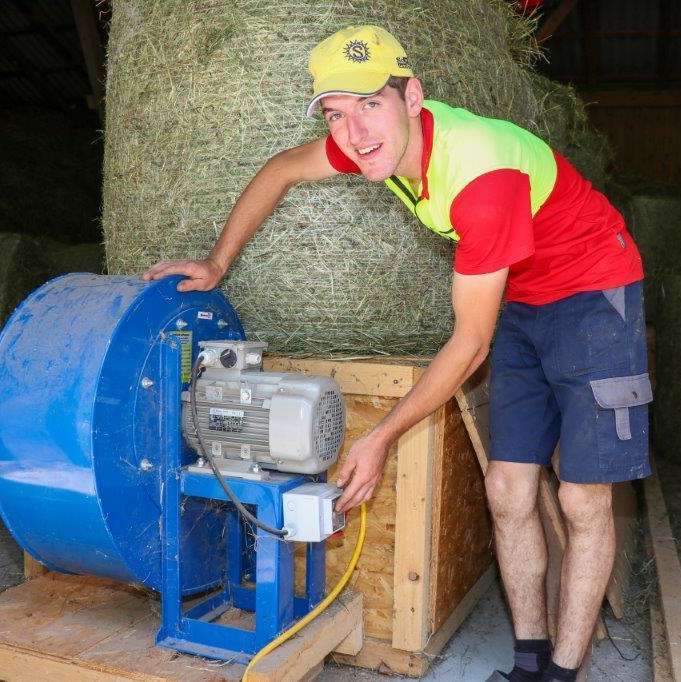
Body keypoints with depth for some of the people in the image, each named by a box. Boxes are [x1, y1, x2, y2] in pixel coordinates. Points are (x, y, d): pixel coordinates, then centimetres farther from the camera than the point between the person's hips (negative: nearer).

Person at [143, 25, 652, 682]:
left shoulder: (483, 174, -34)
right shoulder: (381, 136, -13)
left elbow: (469, 344, -27)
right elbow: (280, 170, 5)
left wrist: (381, 439, -22)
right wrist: (216, 264, 2)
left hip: (592, 291, -6)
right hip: (521, 302, 7)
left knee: (582, 501, -5)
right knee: (507, 492, 3)